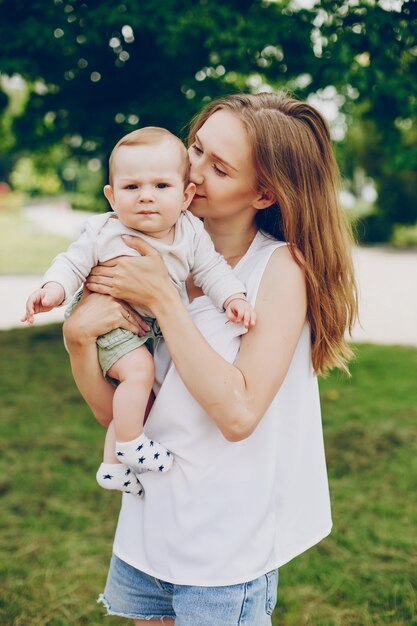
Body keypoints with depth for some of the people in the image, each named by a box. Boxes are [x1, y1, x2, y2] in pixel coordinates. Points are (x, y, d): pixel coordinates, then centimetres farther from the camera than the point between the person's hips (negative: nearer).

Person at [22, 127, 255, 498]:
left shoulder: (191, 233, -11)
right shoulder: (103, 233, -20)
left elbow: (211, 269, -6)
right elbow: (73, 263, -13)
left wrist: (233, 298, -22)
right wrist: (53, 290, -31)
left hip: (158, 328, 6)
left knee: (144, 394, 13)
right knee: (138, 370, -28)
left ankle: (113, 464, 30)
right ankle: (130, 444, -4)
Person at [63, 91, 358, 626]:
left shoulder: (282, 267, -14)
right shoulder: (161, 257, -2)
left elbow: (238, 413, -24)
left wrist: (162, 298, -22)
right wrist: (78, 336, -21)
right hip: (148, 520, 5)